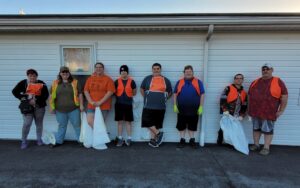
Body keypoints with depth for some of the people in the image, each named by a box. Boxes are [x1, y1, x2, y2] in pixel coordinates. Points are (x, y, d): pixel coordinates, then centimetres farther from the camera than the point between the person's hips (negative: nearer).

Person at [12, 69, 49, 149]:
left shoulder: (41, 84, 2)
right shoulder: (23, 83, 4)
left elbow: (46, 95, -5)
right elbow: (15, 91, 2)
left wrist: (36, 100, -16)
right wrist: (22, 98, -11)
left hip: (39, 106, 1)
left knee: (39, 123, 9)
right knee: (27, 123, -7)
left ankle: (39, 139, 25)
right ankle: (24, 141, 11)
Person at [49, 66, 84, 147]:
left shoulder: (75, 82, 1)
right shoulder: (55, 83, 6)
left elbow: (80, 94, 0)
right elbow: (51, 96, 9)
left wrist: (81, 105, -5)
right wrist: (51, 107, 6)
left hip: (73, 109, -2)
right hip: (60, 110, 2)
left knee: (77, 125, 6)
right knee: (62, 126, 16)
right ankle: (58, 141, 30)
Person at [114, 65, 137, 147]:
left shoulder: (131, 81, 0)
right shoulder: (117, 81, 3)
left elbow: (134, 93, 10)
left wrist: (128, 95, 9)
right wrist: (119, 96, 5)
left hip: (128, 104, -1)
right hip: (119, 104, 1)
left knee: (128, 121, 6)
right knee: (120, 121, 7)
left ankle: (129, 138, 16)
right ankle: (120, 139, 18)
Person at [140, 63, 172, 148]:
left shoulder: (166, 80, 8)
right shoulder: (147, 78, 6)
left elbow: (170, 92, 15)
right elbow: (142, 89, 13)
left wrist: (164, 98, 4)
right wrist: (146, 98, 6)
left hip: (160, 106, 0)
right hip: (149, 105, 0)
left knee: (156, 124, 6)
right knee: (147, 122, -1)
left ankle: (153, 139, 18)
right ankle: (158, 134, 14)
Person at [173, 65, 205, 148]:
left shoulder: (198, 82, 3)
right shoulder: (179, 82, 5)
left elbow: (202, 94, 1)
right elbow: (175, 94, 6)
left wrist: (201, 106, -4)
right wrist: (175, 105, 0)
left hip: (194, 109, 0)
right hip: (181, 109, 1)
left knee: (192, 125, 11)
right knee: (181, 125, 9)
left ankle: (192, 140, 27)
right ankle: (182, 140, 23)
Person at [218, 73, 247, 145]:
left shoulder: (244, 93, 14)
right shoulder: (228, 88, -3)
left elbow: (244, 106, 16)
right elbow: (222, 100, -11)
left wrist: (241, 115, 5)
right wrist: (225, 110, -17)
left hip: (236, 116, 5)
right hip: (227, 114, -5)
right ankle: (219, 142, 16)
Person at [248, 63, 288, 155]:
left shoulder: (278, 82, -3)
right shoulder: (255, 82, 9)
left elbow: (284, 97, -4)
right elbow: (250, 95, 15)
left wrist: (281, 110, -6)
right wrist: (249, 108, 13)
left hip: (268, 113, -4)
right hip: (255, 112, 4)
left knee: (268, 130, 6)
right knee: (256, 128, 14)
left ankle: (266, 148, 18)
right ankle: (256, 145, 28)